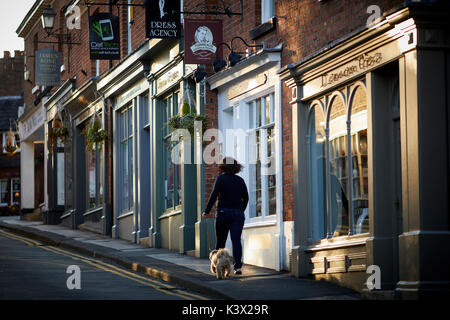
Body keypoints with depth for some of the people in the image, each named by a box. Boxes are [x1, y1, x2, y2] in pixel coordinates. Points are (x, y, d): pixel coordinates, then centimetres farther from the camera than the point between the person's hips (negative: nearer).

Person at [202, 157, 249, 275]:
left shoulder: (221, 178, -4)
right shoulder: (240, 180, 8)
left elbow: (214, 196, -11)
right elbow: (245, 198, 14)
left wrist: (206, 211, -6)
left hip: (224, 213, -2)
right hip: (238, 214, 2)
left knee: (220, 241, 11)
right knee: (236, 240, -5)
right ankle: (237, 266, -18)